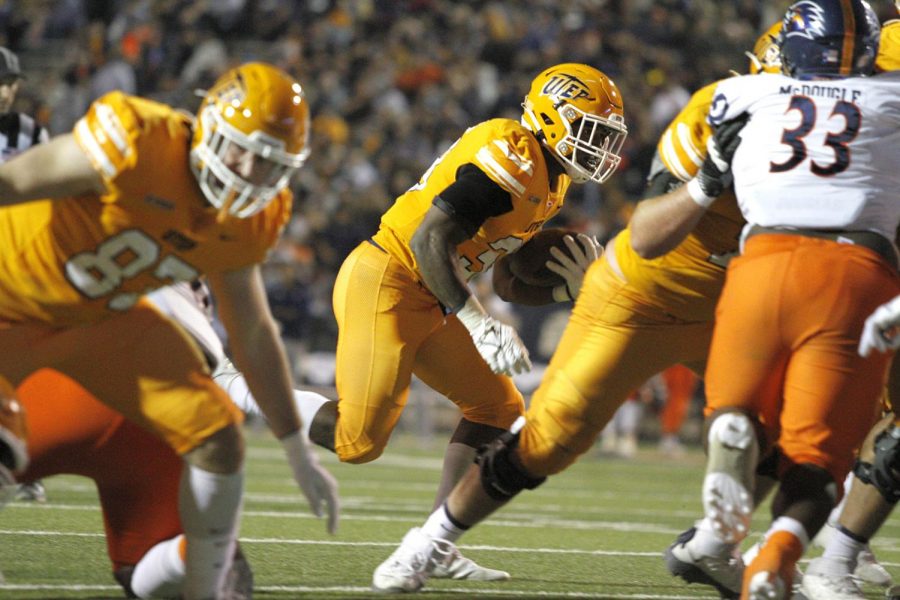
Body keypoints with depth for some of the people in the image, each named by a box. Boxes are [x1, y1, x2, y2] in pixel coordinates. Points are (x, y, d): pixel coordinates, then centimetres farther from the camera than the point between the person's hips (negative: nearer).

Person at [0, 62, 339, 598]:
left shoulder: (246, 224, -8)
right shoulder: (141, 146, -31)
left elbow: (253, 335, 6)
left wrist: (299, 453, 7)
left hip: (103, 314, 6)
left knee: (218, 440, -3)